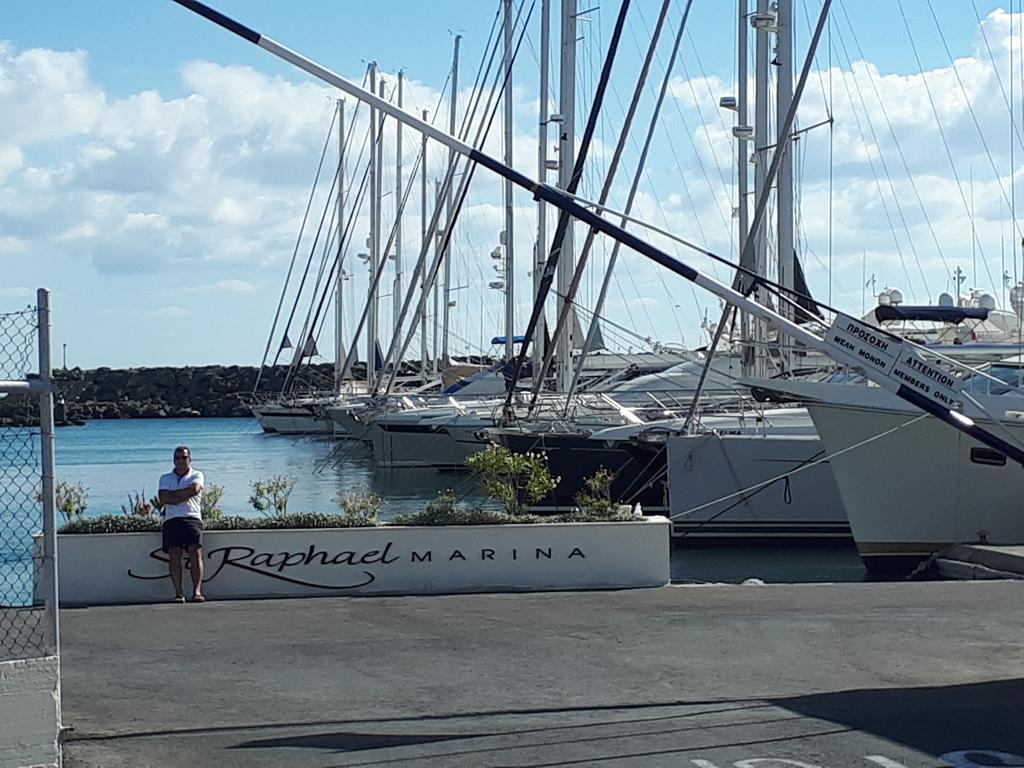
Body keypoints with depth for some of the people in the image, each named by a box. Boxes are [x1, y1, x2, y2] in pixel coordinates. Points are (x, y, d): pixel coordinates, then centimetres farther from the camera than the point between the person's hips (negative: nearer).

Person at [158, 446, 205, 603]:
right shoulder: (165, 478, 21)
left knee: (195, 553, -18)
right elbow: (164, 499, 3)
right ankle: (178, 593, -16)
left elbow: (195, 489, -5)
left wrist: (173, 495, 1)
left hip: (192, 518, -1)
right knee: (174, 555, -14)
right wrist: (186, 493, -3)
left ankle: (197, 591, -25)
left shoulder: (197, 475, 18)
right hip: (172, 519, 1)